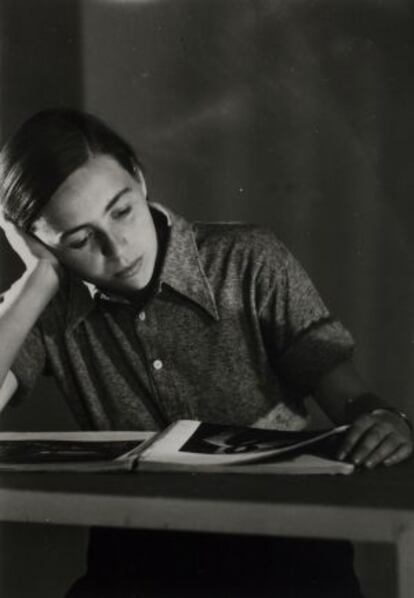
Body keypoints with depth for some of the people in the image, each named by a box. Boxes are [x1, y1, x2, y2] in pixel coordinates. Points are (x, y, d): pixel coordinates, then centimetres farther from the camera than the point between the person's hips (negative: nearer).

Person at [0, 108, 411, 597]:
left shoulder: (249, 264, -5)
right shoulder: (49, 311, 0)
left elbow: (348, 396, -7)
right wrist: (42, 275, -14)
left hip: (280, 542, 2)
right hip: (138, 556, -1)